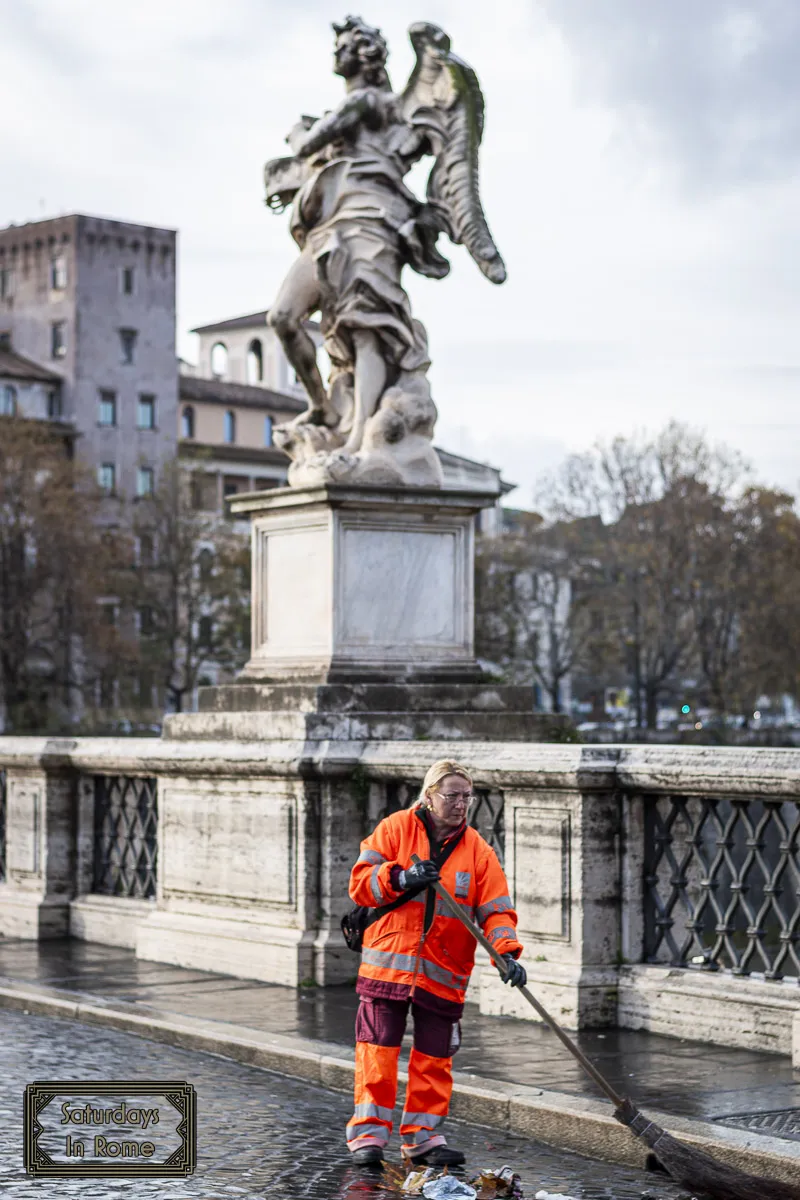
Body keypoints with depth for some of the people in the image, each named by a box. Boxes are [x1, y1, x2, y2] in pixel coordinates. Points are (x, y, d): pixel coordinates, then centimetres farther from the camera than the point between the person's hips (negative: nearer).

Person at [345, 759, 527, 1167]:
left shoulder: (478, 851, 5)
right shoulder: (395, 828, 1)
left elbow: (496, 910, -1)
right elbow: (360, 882, -3)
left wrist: (507, 952, -18)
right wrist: (400, 878, -20)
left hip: (444, 973, 2)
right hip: (388, 962, -2)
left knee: (434, 1059, 6)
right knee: (378, 1052, -2)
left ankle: (423, 1136, 18)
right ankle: (368, 1133, 7)